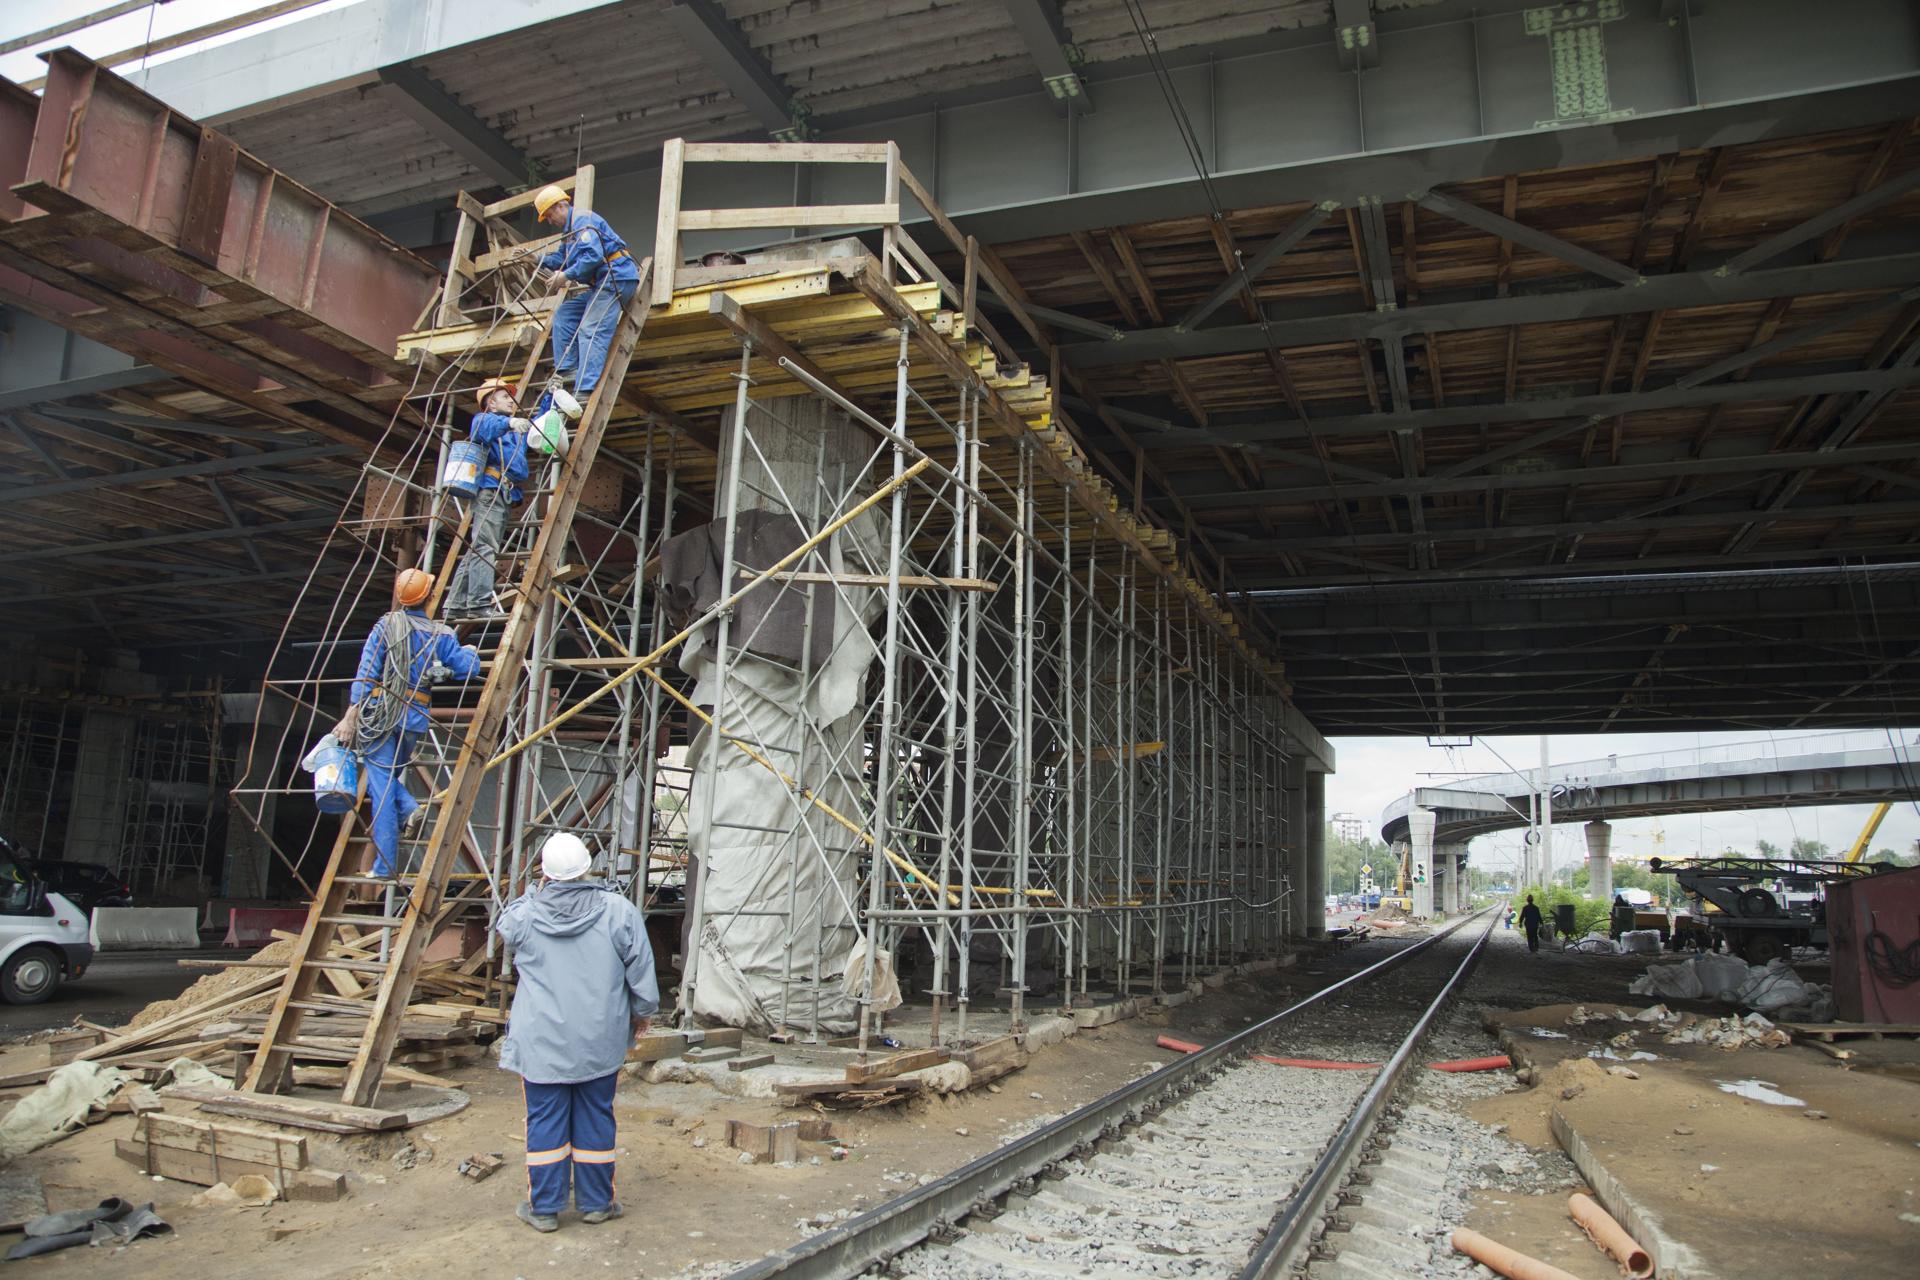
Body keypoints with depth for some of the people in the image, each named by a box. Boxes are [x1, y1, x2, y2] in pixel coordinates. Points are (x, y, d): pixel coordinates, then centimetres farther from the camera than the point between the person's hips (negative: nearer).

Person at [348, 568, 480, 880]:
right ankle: (407, 806, -4)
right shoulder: (440, 635, 3)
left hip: (380, 712, -2)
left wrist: (355, 705, -8)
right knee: (392, 772, 26)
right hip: (415, 717, 2)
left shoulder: (386, 625, -1)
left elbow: (366, 669, -6)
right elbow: (469, 668, 3)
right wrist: (469, 651, 25)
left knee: (381, 783, -1)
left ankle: (385, 864, -3)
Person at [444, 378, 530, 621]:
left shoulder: (517, 429, 31)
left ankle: (455, 607, 4)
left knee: (476, 550, 5)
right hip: (490, 489, -8)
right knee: (485, 547, -18)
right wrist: (508, 422, -34)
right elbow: (483, 429, -17)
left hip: (507, 495, 8)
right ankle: (480, 604, -27)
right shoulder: (483, 418, 7)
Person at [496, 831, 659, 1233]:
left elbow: (503, 928, 18)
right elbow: (641, 971, -2)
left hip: (542, 1042, 0)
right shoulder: (619, 911, -9)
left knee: (545, 1121, 9)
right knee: (595, 1120, 11)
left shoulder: (527, 915, -8)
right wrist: (643, 1012, 13)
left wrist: (535, 892, 21)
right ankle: (596, 1203, 22)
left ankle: (543, 1208, 18)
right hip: (600, 1043, 0)